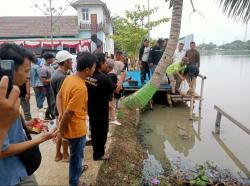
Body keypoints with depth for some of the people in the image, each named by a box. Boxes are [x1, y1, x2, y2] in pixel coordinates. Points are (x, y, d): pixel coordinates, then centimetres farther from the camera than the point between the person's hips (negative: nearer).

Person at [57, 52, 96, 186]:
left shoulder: (69, 78, -2)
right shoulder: (81, 88, -30)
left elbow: (59, 96, 5)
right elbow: (69, 112, -28)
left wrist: (60, 115, -5)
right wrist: (61, 128, -14)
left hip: (72, 126, 9)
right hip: (76, 128, -9)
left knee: (76, 154, 32)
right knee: (76, 155, 15)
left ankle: (78, 169, 57)